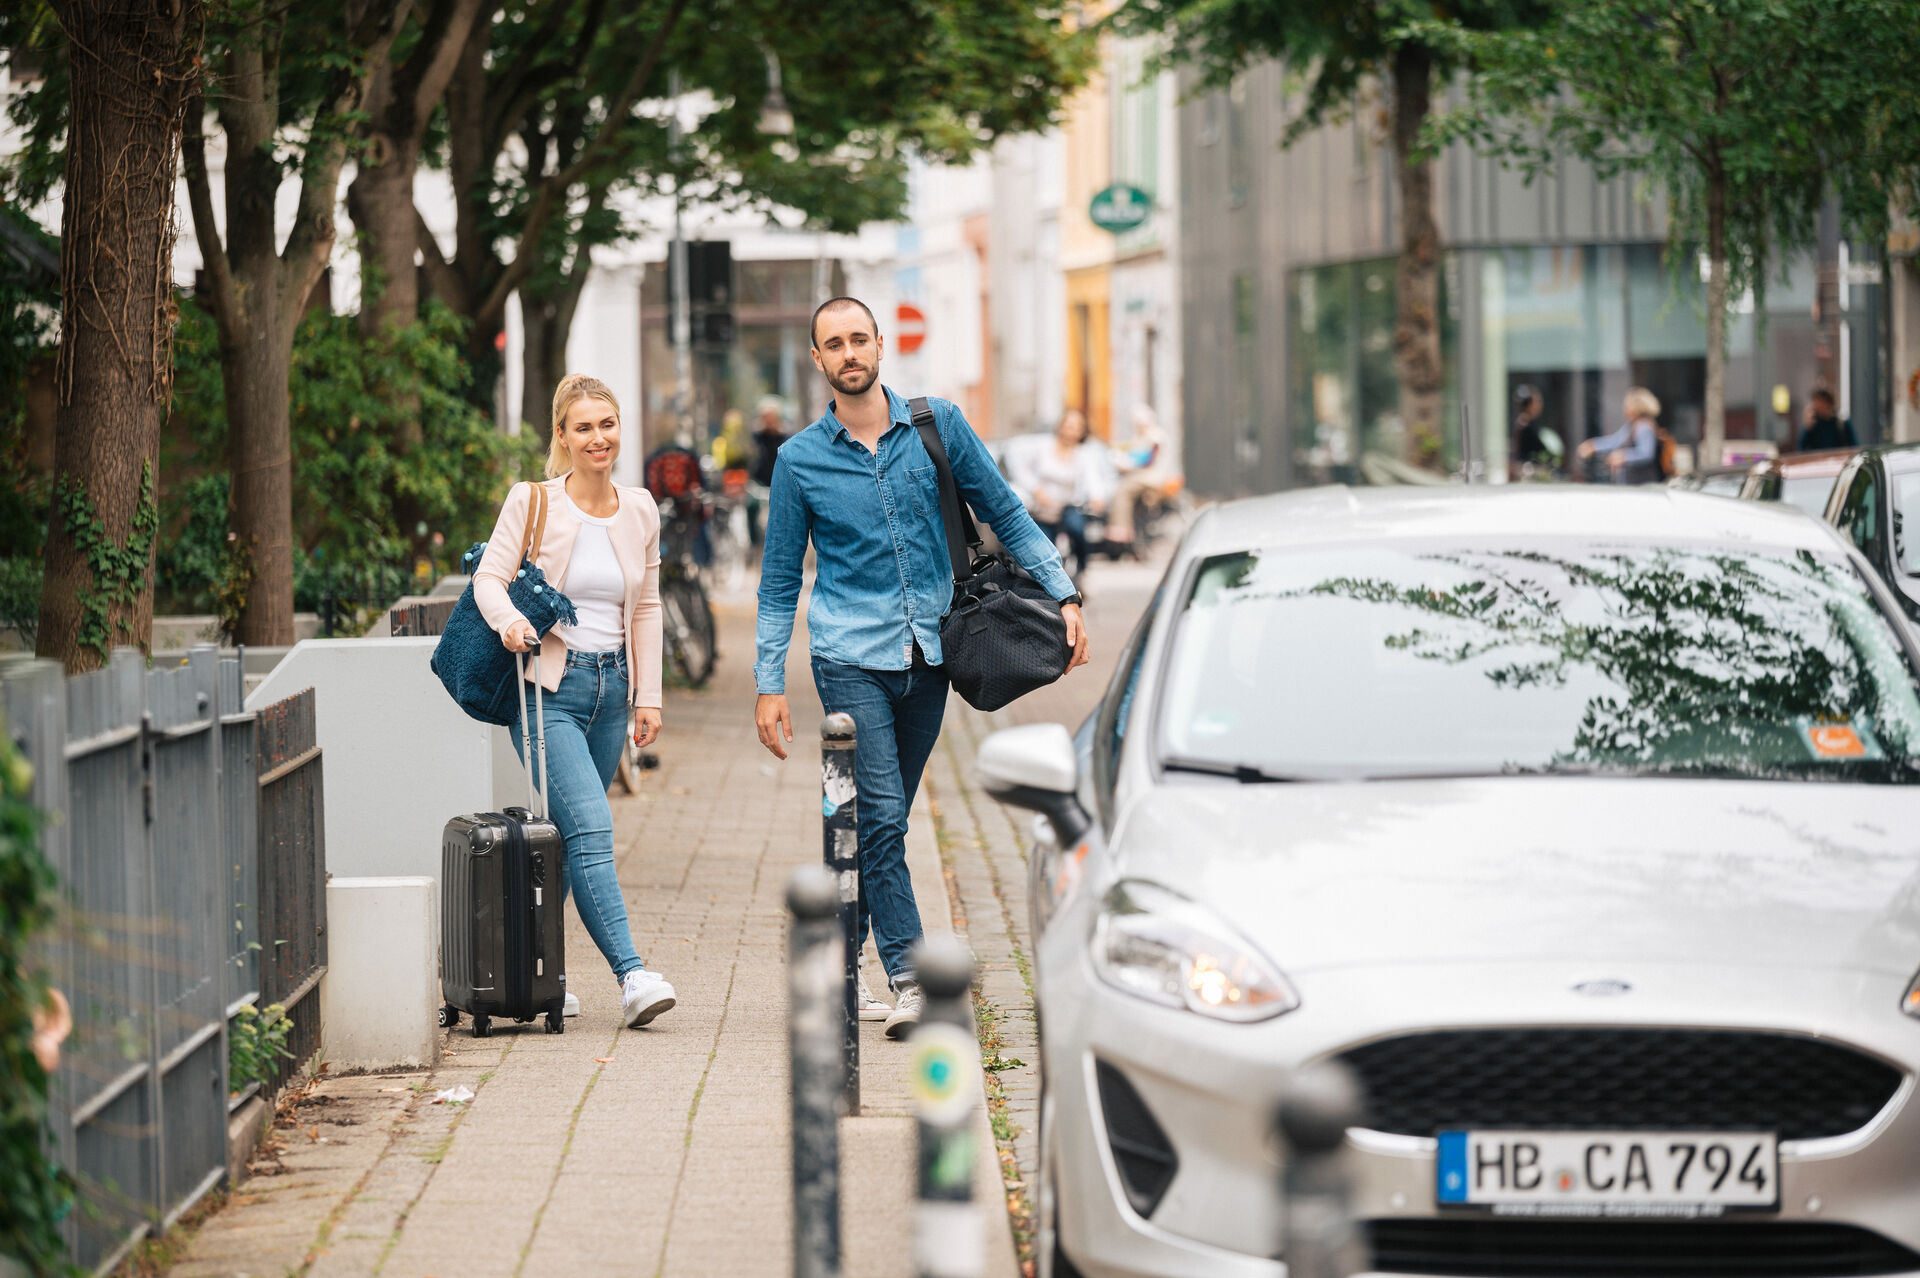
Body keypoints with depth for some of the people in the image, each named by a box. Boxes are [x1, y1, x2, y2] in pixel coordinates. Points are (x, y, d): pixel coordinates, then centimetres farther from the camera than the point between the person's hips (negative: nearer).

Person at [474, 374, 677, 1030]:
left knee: (569, 836, 8)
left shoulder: (640, 511, 9)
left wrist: (649, 696, 11)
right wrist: (508, 621, -30)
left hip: (611, 686, 5)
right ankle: (632, 977, -25)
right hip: (549, 686, -5)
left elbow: (647, 607, 15)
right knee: (590, 828, -17)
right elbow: (489, 577, -8)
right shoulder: (532, 502, -4)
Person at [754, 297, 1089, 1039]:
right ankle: (908, 981, -14)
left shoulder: (938, 427, 4)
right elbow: (779, 581, 8)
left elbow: (1005, 516, 10)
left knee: (878, 820, 9)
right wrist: (769, 683, 2)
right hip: (851, 656, -2)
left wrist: (1063, 596, -1)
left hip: (926, 656, 2)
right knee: (881, 817, -13)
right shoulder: (800, 460, 3)